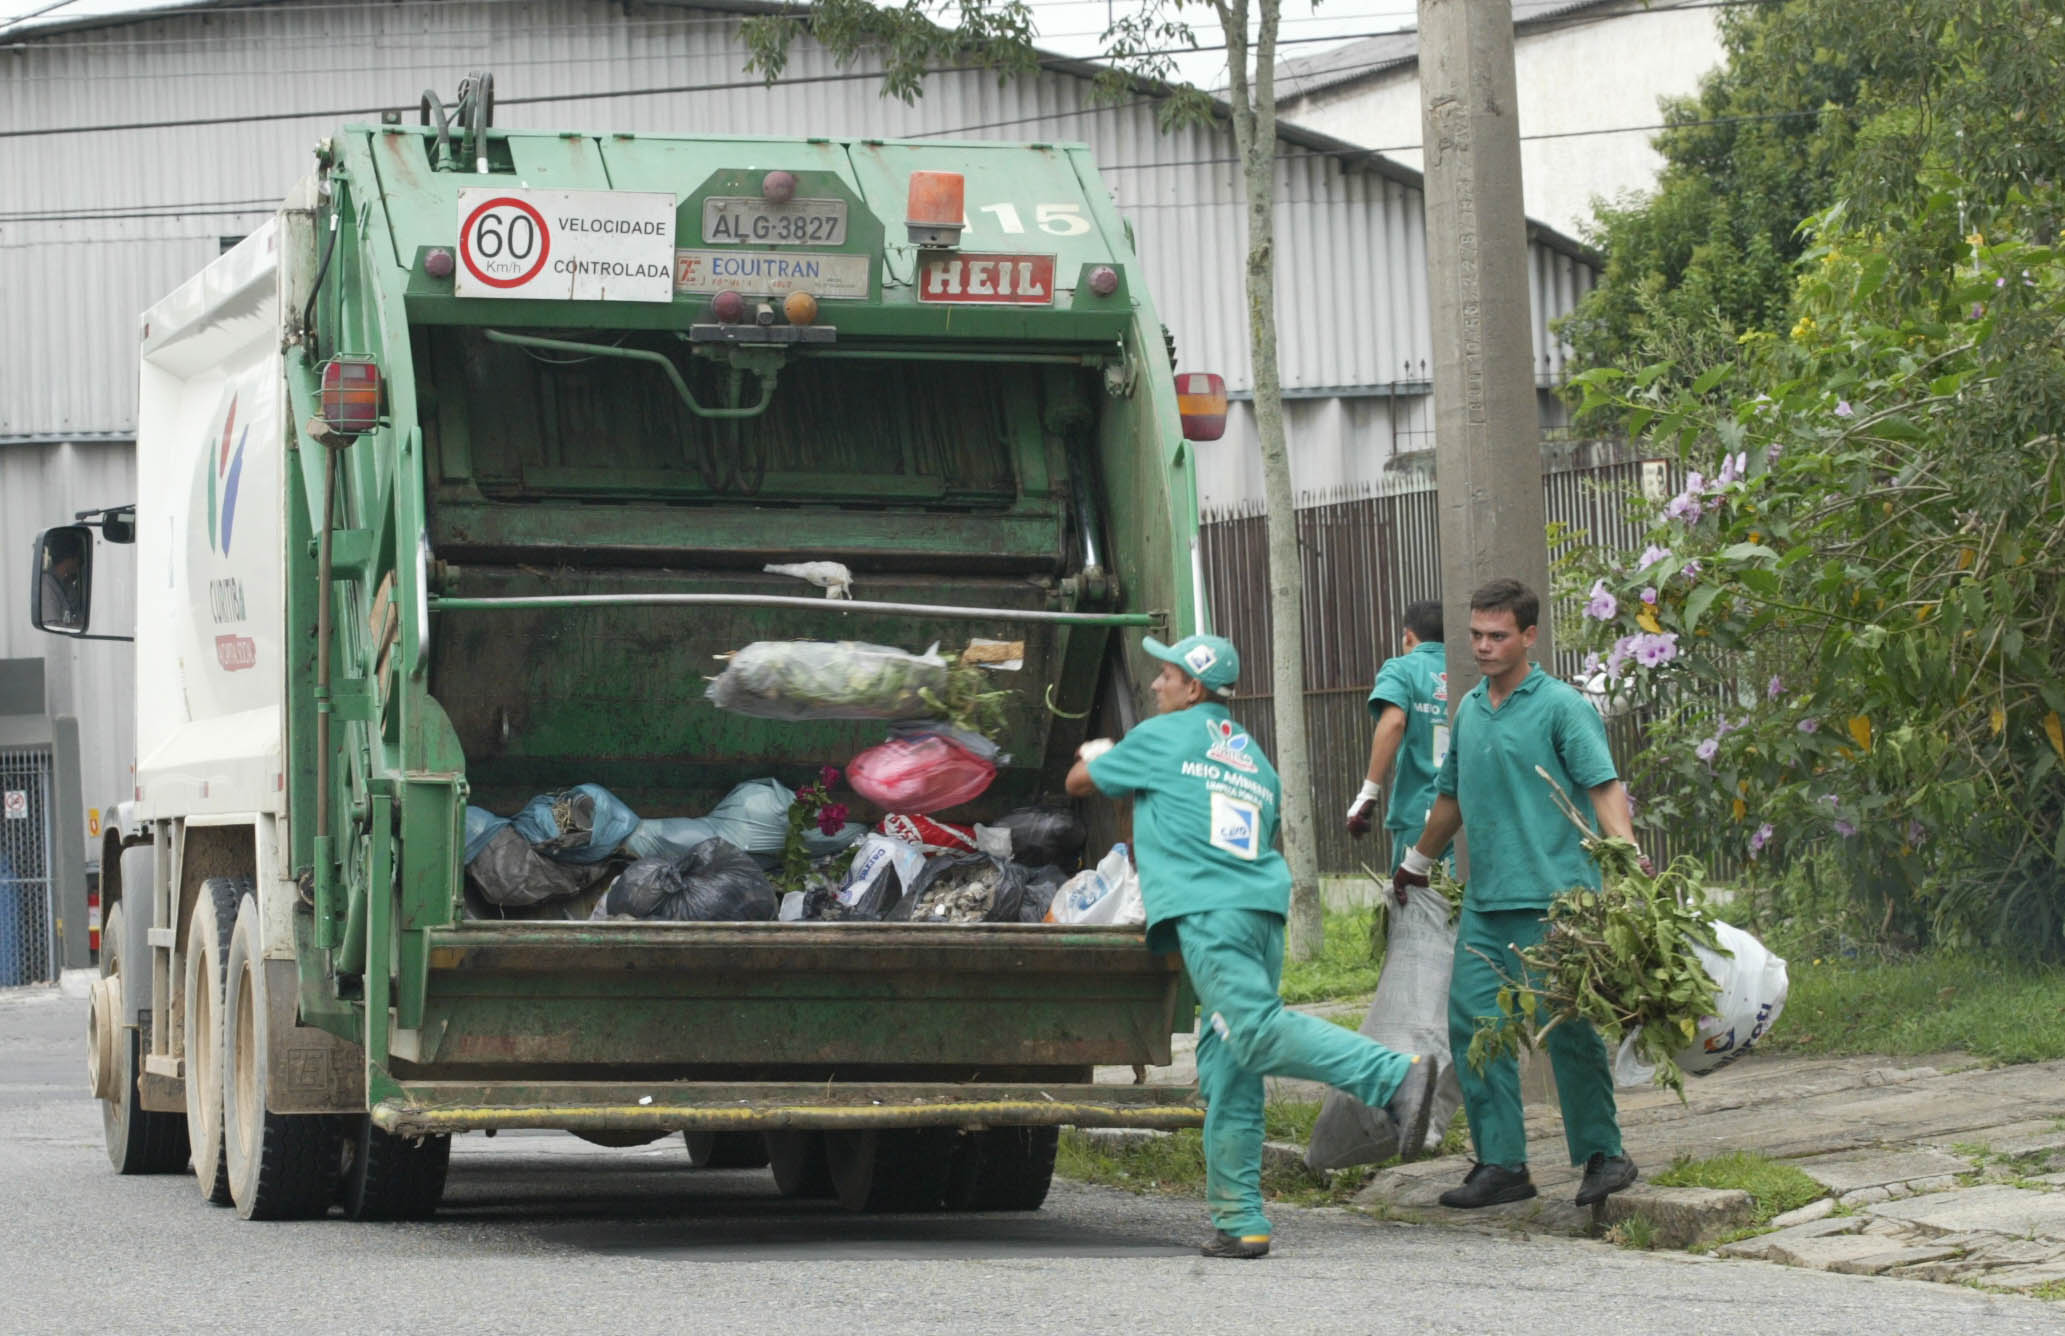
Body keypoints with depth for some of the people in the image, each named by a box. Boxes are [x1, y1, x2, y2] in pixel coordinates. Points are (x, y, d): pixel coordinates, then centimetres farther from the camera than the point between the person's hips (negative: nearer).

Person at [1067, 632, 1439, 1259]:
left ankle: (1395, 1074, -37)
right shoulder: (1256, 762, 27)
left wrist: (1095, 755, 45)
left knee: (1256, 1030, -21)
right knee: (1227, 1073, 6)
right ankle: (1239, 1223, 2)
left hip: (1208, 912, -7)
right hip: (1266, 911, 7)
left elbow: (1080, 782, 22)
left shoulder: (1163, 737, 9)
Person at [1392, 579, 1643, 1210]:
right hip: (1485, 900, 7)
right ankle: (1501, 1164, 7)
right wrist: (1416, 862, 39)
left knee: (1568, 1030, -4)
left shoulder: (1561, 706, -5)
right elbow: (1451, 797, 30)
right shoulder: (1469, 710, 17)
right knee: (1473, 1024, 2)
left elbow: (1604, 787, -13)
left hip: (1552, 899, -7)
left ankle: (1604, 1154, 8)